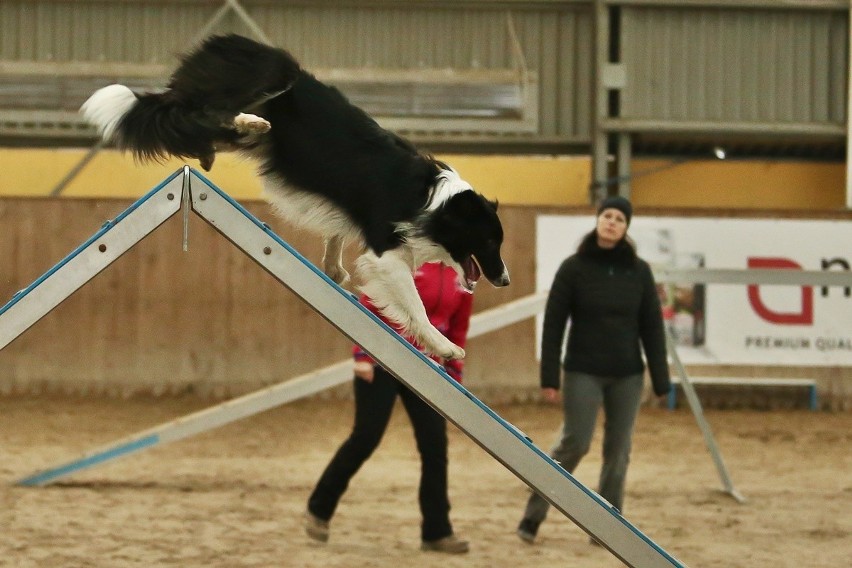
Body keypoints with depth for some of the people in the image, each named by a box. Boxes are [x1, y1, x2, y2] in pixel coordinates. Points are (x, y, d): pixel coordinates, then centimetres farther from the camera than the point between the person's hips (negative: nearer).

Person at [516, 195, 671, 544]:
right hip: (583, 373, -3)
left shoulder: (638, 271, 2)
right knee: (574, 444, -9)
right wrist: (549, 378, -7)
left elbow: (652, 327, 4)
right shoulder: (574, 268, -4)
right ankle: (533, 516, 2)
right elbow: (553, 325, -3)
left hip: (627, 375, 3)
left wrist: (660, 380, 0)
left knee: (618, 450, 4)